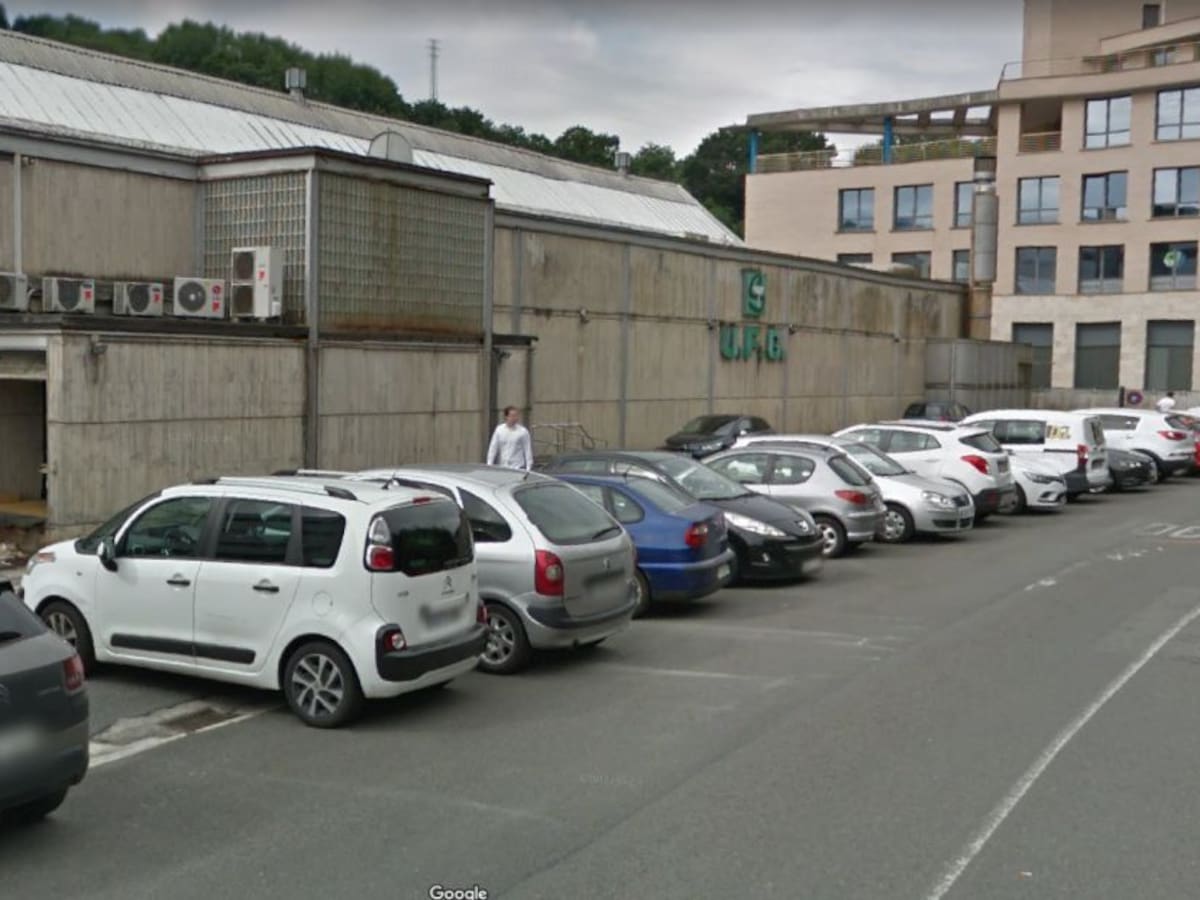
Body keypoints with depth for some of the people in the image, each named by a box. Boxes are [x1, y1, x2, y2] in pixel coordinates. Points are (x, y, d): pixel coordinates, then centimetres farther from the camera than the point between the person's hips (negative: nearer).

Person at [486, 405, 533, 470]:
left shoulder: (523, 431, -6)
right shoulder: (499, 429, 1)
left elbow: (528, 450, -4)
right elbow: (493, 448, 6)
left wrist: (528, 468, -6)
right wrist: (489, 465, 3)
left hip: (518, 468, -3)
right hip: (502, 467, 3)